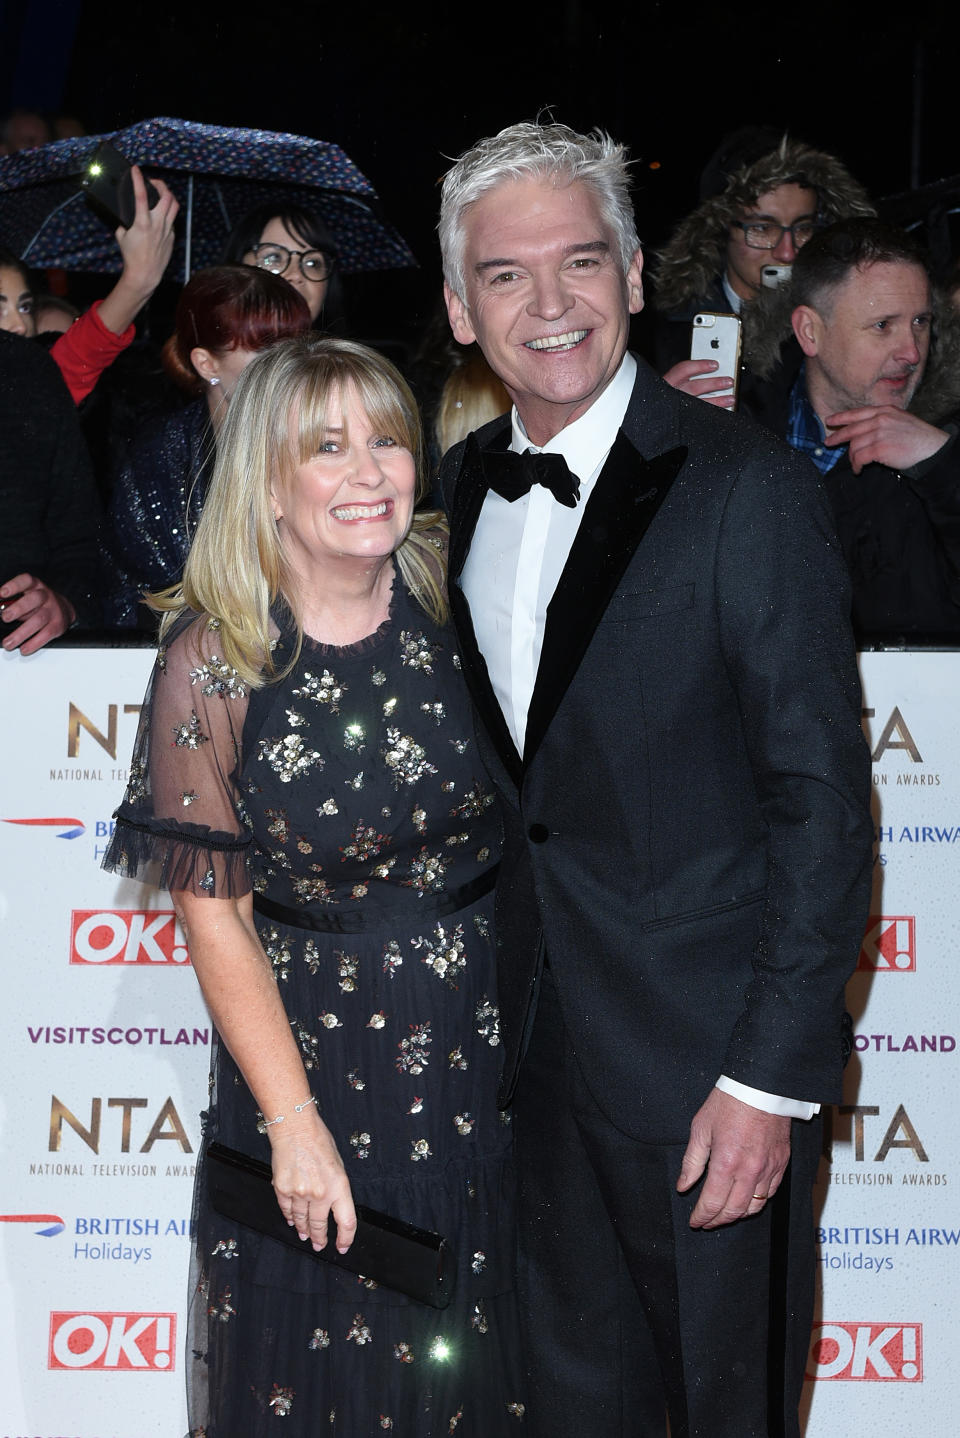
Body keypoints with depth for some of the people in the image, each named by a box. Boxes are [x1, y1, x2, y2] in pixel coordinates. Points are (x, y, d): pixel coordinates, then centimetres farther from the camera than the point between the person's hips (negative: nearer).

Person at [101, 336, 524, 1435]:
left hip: (484, 1039, 3)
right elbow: (214, 917, -11)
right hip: (309, 1048, -2)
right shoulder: (211, 662, -15)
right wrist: (295, 1123, -11)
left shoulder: (458, 598, -7)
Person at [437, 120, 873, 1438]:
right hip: (540, 1049, 6)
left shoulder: (747, 491, -13)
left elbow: (822, 801, -14)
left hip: (708, 1060, -5)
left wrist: (772, 1076, -17)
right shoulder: (459, 491, 6)